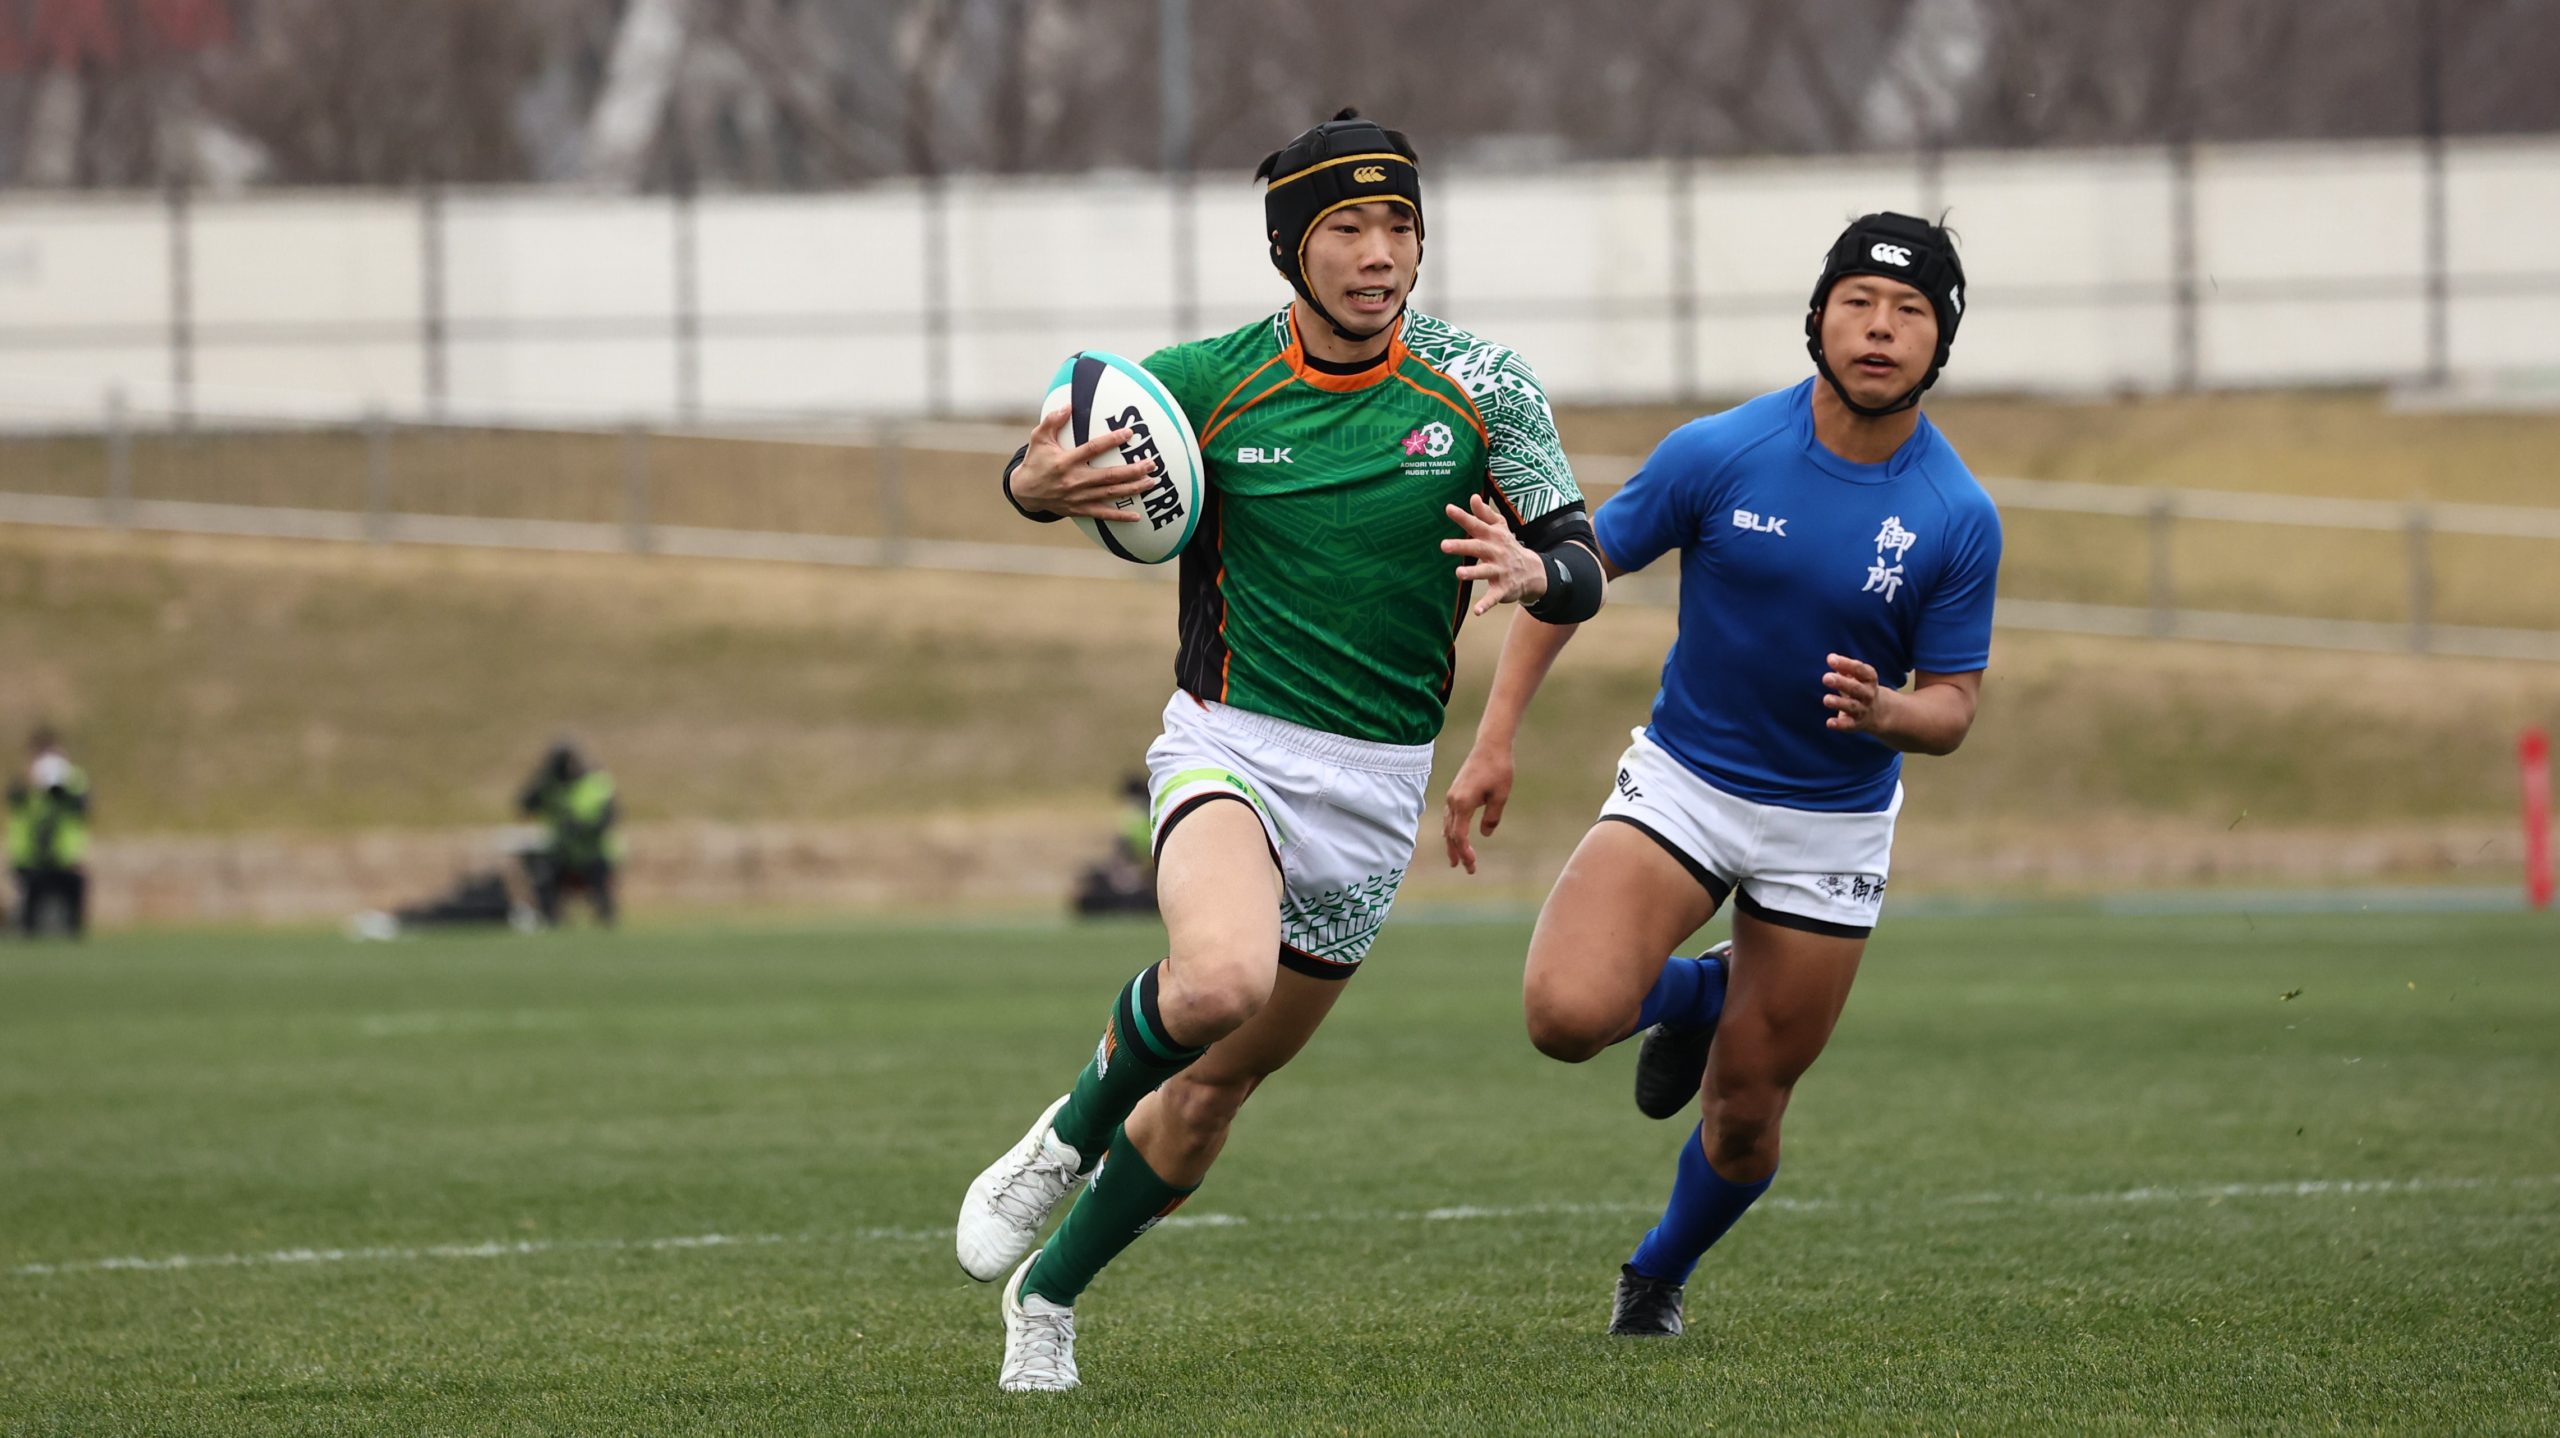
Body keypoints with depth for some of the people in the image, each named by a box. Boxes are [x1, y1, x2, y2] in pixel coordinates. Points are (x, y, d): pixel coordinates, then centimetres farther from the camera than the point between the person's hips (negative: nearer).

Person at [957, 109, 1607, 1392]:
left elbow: (1581, 565, 0)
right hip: (1230, 745, -3)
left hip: (1378, 787, 3)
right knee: (1220, 980, -34)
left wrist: (1531, 571, -25)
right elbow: (1043, 468, 6)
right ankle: (1071, 1132, -3)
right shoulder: (1208, 381, -8)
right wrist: (1037, 486, -19)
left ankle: (1048, 1295, 33)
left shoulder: (1479, 387, -5)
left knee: (1215, 1088, 9)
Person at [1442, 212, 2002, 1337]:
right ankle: (1696, 993, 12)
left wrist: (1884, 711, -30)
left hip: (1832, 824, 1)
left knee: (1745, 1117, 6)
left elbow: (1951, 706, -5)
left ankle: (1659, 1274, 39)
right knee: (1567, 1013, -24)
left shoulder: (1959, 519, -12)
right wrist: (1495, 739, -9)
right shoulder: (1720, 454, -14)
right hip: (1683, 781, 0)